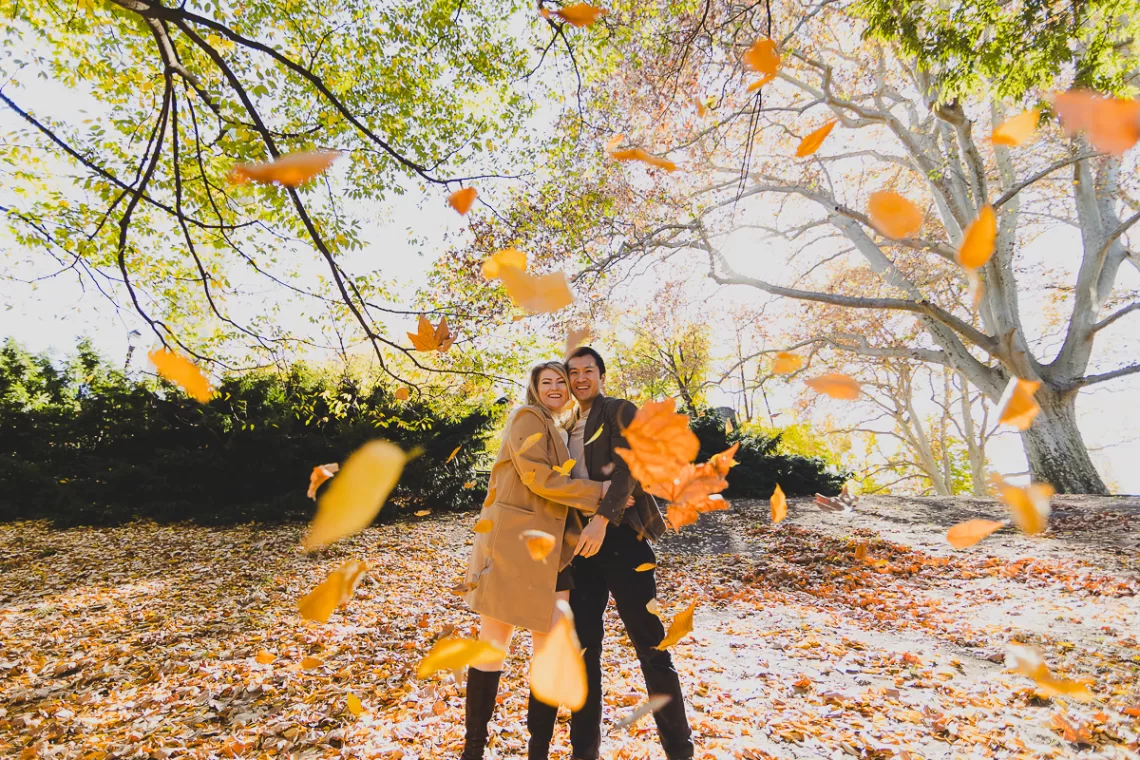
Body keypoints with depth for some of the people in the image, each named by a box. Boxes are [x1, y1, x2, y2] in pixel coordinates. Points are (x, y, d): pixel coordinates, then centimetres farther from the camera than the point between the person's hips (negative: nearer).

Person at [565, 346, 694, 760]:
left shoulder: (619, 411, -1)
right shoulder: (567, 428, 17)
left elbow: (629, 466, -15)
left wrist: (602, 519, -26)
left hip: (620, 537, -6)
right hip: (582, 542, 6)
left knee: (649, 644, 1)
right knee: (583, 646, 9)